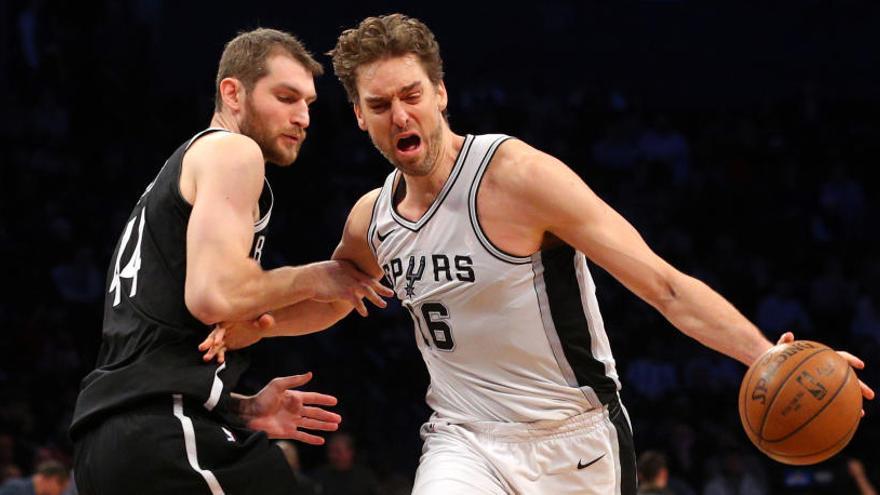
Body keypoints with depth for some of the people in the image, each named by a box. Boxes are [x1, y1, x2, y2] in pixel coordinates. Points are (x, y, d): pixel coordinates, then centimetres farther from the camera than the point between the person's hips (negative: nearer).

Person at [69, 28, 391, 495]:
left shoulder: (177, 173, 29)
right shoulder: (232, 151, 0)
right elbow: (215, 295, -17)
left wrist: (242, 410, 16)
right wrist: (309, 279, -1)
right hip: (166, 433, -10)